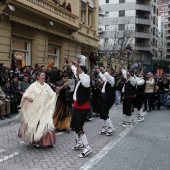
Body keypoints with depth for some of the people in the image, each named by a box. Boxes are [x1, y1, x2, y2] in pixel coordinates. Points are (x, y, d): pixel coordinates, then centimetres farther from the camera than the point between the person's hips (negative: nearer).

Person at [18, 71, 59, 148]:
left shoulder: (46, 86, 6)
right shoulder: (33, 86, -8)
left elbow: (52, 95, 7)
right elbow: (25, 94, -14)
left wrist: (56, 92, -12)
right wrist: (28, 97, -35)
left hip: (45, 109, 4)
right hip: (35, 109, -4)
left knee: (47, 125, -2)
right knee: (36, 126, 4)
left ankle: (48, 141, 10)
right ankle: (36, 141, 19)